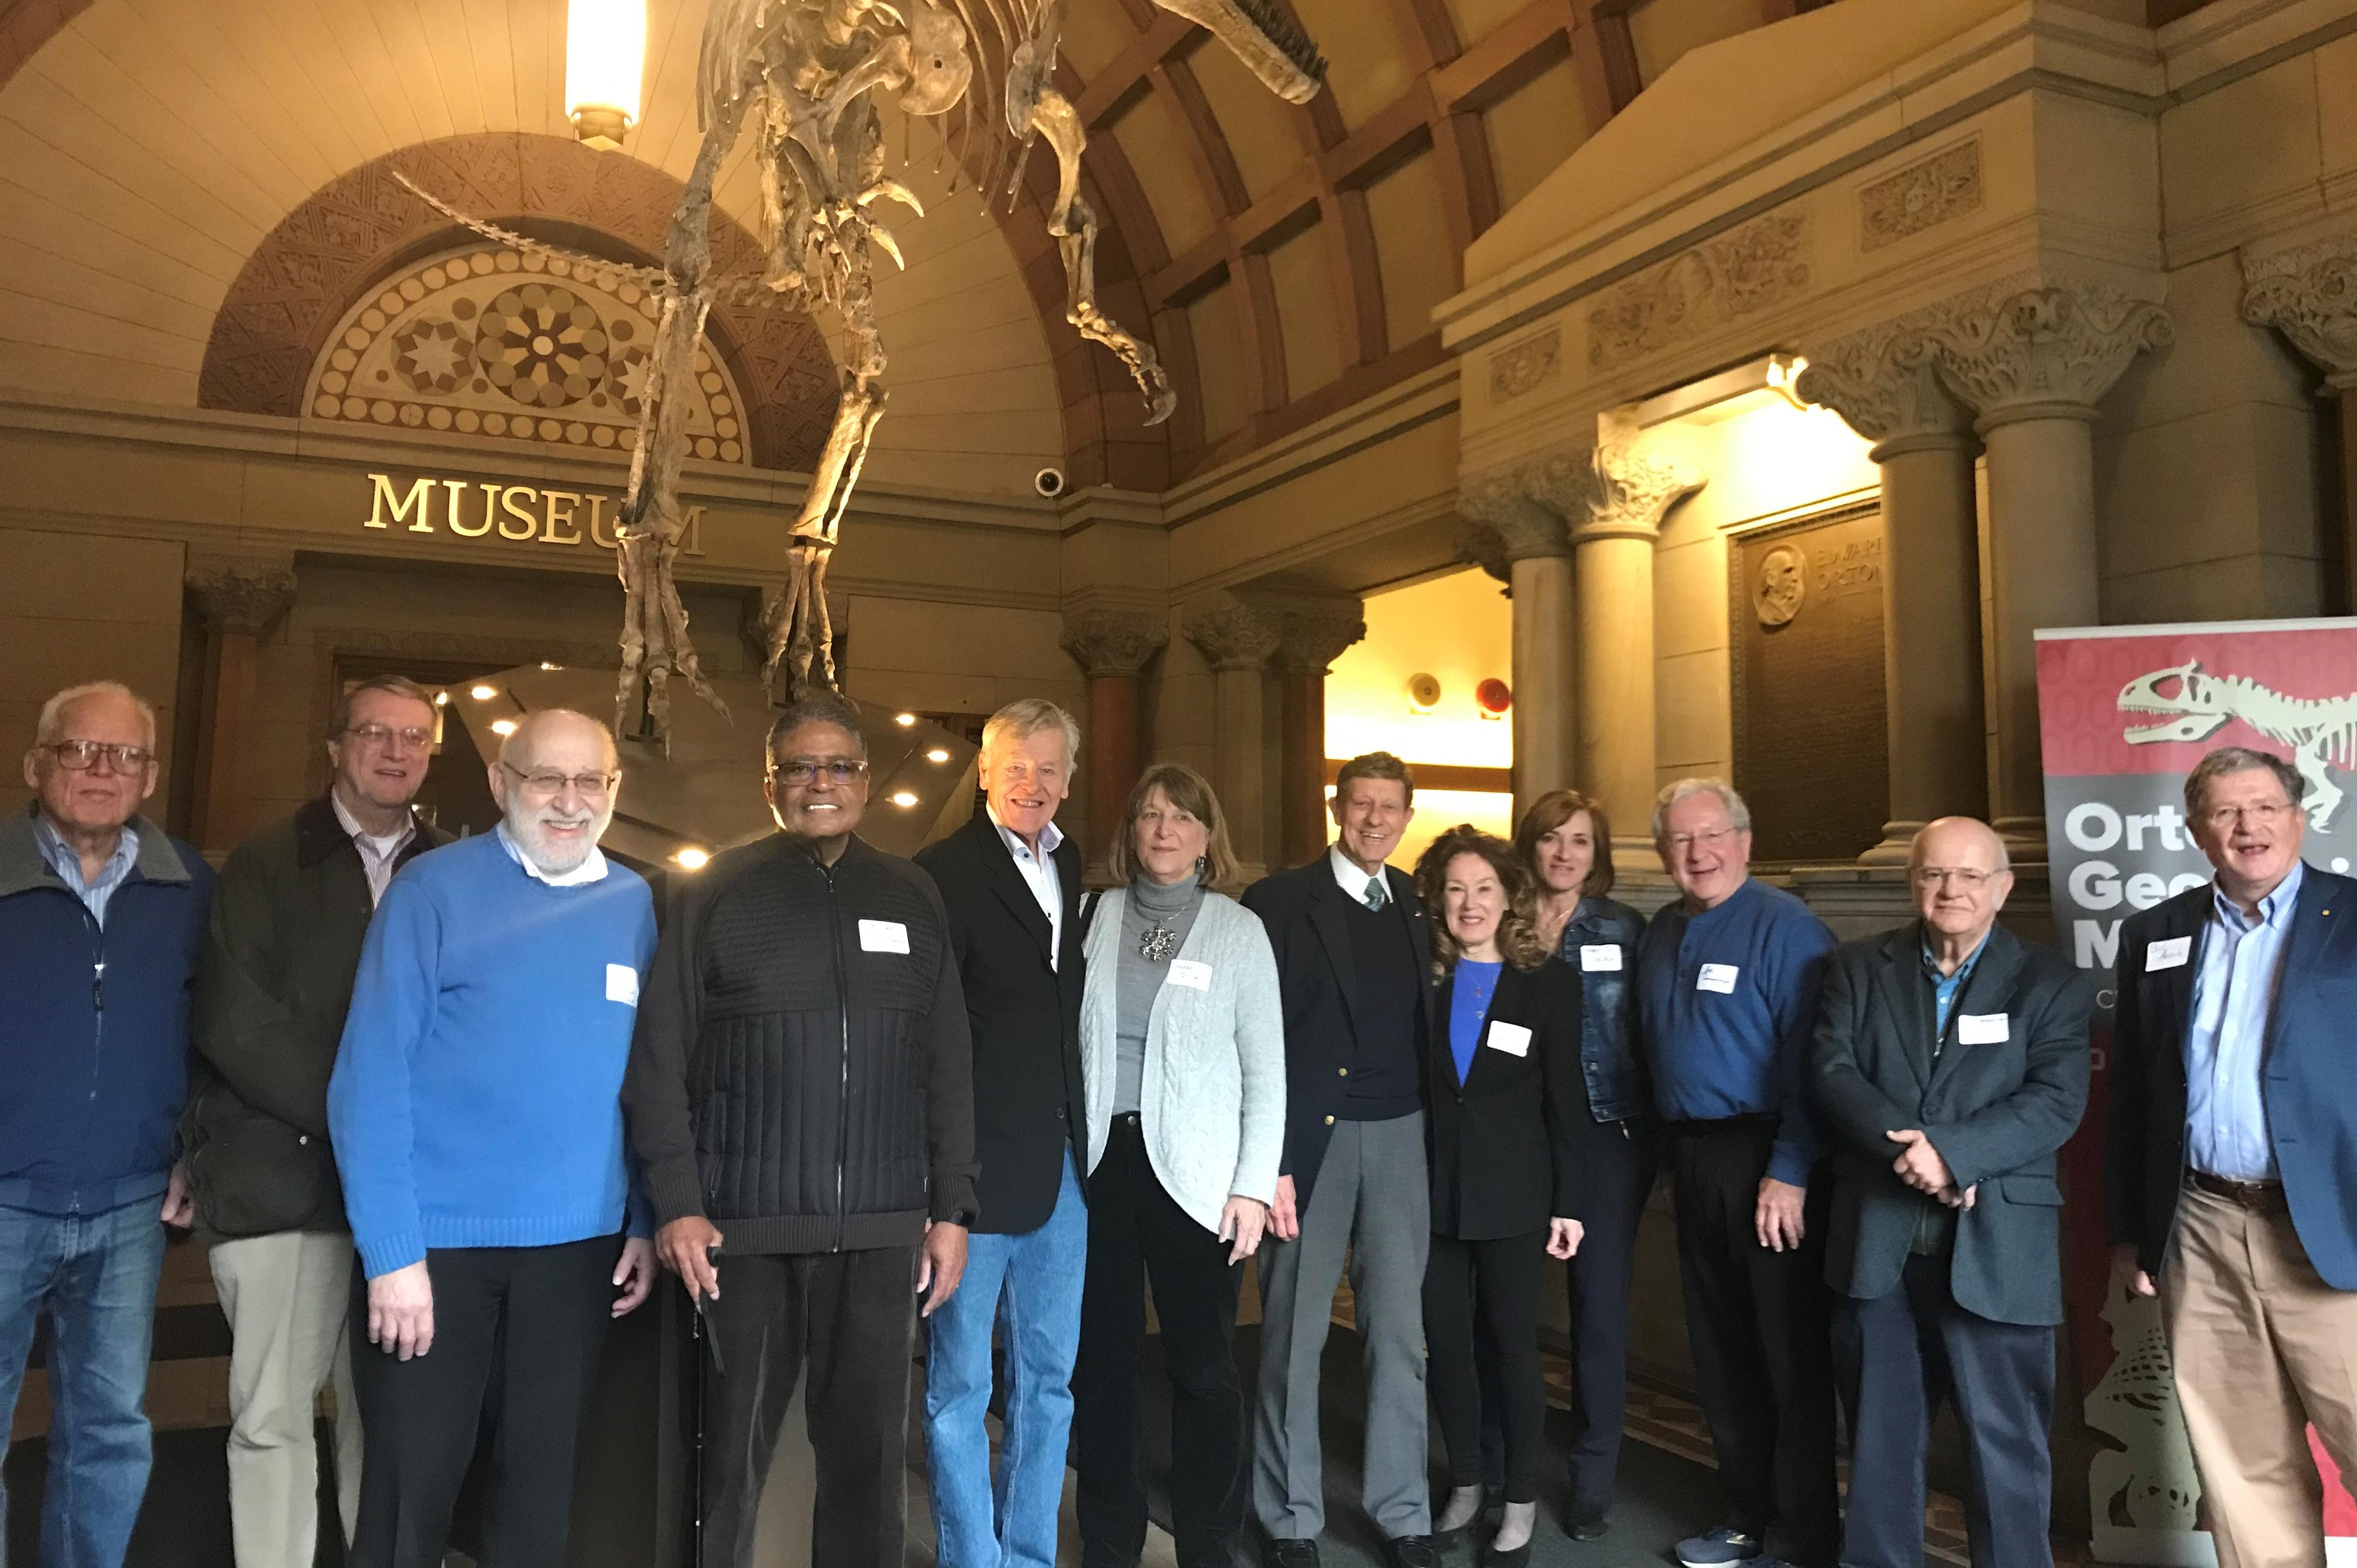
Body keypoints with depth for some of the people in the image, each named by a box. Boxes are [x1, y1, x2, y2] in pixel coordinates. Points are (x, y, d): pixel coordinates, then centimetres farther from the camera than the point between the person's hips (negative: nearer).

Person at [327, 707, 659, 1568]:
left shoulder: (634, 905, 5)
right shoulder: (434, 888, -7)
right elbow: (370, 1075, -10)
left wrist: (647, 1223, 4)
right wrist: (391, 1253, -15)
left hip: (578, 1245, 4)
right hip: (437, 1242, -3)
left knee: (540, 1483, 16)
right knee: (409, 1491, 7)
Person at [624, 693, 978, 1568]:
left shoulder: (912, 898, 9)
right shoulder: (718, 893, 2)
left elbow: (949, 1066, 9)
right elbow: (660, 1059, -1)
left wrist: (951, 1210, 5)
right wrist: (677, 1205, -7)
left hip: (882, 1230, 2)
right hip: (747, 1227, -2)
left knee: (870, 1448, 8)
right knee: (734, 1448, 6)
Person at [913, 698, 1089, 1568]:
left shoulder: (1070, 865, 10)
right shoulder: (943, 872, -10)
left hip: (1062, 1165, 7)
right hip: (978, 1167, -7)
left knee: (1048, 1380, 16)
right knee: (961, 1388, 6)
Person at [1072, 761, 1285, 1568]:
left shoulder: (1238, 930, 1)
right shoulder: (1098, 915, 5)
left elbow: (1266, 1071, 0)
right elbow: (1069, 1040, 3)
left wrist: (1254, 1185, -7)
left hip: (1192, 1171, -2)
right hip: (1099, 1162, 2)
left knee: (1203, 1368, 3)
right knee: (1100, 1361, 10)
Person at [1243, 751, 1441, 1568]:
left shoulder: (1419, 906, 10)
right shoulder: (1280, 901, -4)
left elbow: (1425, 1025, 11)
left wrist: (1440, 1138, 1)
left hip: (1400, 1139, 4)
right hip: (1308, 1138, -4)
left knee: (1399, 1332, 9)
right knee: (1294, 1335, 6)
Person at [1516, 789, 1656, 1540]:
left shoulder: (1623, 928, 3)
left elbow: (1647, 1033, 3)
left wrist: (1651, 1131, -2)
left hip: (1606, 1136, 0)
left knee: (1601, 1304, 5)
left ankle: (1594, 1478, 19)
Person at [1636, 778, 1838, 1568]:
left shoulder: (1785, 925, -11)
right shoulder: (1660, 934, 11)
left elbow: (1809, 1058, -17)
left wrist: (1790, 1172, -21)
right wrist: (1674, 1157, 9)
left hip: (1768, 1161, -7)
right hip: (1690, 1157, 7)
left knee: (1791, 1353, 2)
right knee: (1720, 1353, 16)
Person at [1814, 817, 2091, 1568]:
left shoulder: (2051, 983, 2)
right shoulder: (1857, 967, 7)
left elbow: (2055, 1103, -10)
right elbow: (1833, 1071, -4)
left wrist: (1953, 1151, -22)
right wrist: (1909, 1149, -18)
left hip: (1995, 1246, -2)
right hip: (1876, 1239, 2)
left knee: (2005, 1441, 4)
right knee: (1880, 1433, 14)